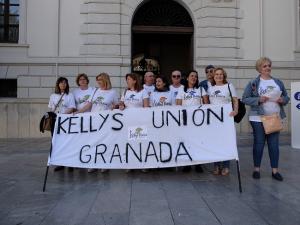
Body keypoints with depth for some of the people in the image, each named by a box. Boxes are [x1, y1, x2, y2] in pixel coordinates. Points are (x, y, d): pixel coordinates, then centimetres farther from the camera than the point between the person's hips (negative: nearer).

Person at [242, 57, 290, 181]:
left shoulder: (278, 82, 11)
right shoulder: (253, 83, -1)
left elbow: (286, 97, 16)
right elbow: (245, 99, -5)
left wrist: (283, 100, -7)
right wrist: (258, 100, -19)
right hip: (258, 118, -3)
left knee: (274, 144, 6)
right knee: (259, 143, 4)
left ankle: (275, 170, 16)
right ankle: (257, 169, 17)